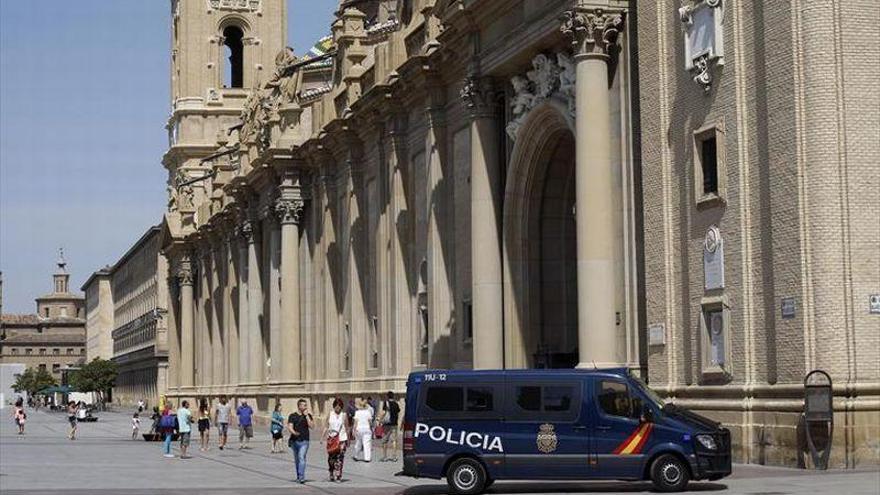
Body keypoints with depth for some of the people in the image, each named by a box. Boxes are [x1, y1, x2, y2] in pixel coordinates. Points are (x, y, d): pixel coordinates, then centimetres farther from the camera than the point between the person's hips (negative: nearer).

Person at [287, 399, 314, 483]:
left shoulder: (308, 415, 6)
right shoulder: (292, 416, 4)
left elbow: (311, 426, -5)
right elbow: (290, 427, -5)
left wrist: (306, 415, -9)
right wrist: (294, 432, -26)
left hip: (304, 441, -2)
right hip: (294, 441, 2)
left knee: (302, 458, -17)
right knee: (296, 460, 12)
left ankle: (301, 477, -24)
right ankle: (298, 476, 26)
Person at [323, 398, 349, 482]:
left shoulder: (344, 415, 4)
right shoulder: (330, 414, 6)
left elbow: (347, 428, 8)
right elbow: (326, 427, 9)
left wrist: (348, 440, 10)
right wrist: (323, 436, 0)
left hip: (342, 439, -1)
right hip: (331, 439, 1)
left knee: (339, 459, -7)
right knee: (331, 458, 1)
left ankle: (338, 476, -5)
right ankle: (332, 475, 16)